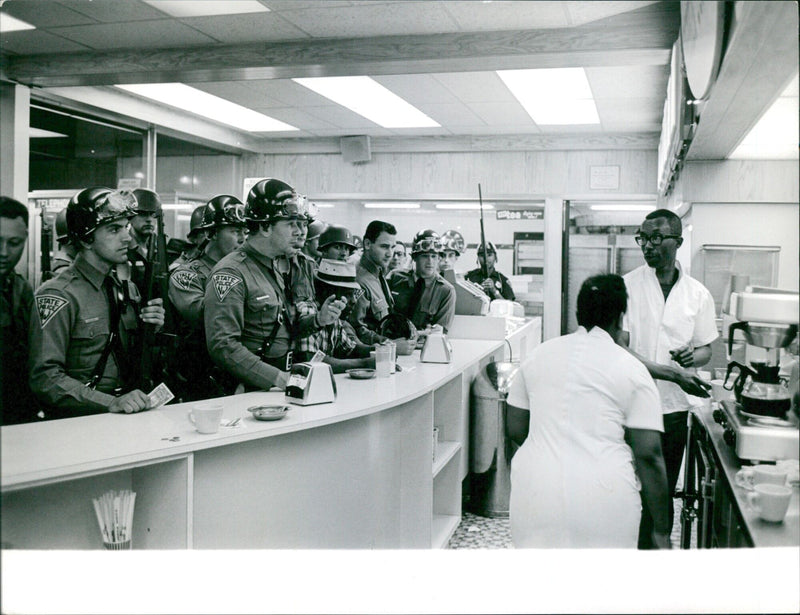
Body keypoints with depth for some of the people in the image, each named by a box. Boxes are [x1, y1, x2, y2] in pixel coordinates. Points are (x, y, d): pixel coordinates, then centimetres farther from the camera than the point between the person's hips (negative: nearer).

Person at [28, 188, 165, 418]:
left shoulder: (128, 289, 13)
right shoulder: (59, 295, -8)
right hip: (78, 422, -6)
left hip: (129, 415, 6)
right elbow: (46, 378, -14)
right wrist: (111, 403, -24)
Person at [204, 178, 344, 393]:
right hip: (247, 389, -7)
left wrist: (318, 319, 1)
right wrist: (277, 378, -21)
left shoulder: (288, 264, 14)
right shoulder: (231, 273, -12)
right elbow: (222, 346, -18)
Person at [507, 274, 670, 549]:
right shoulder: (632, 370, -1)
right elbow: (648, 454, -5)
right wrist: (661, 529, 2)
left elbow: (515, 430, 14)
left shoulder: (538, 355, 9)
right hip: (604, 504, -3)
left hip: (536, 495, 3)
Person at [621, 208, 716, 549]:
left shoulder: (698, 294, 6)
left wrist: (693, 356, -9)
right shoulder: (626, 287, -4)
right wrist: (674, 373, -20)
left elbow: (706, 349, 15)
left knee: (662, 497, 12)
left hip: (673, 408, 3)